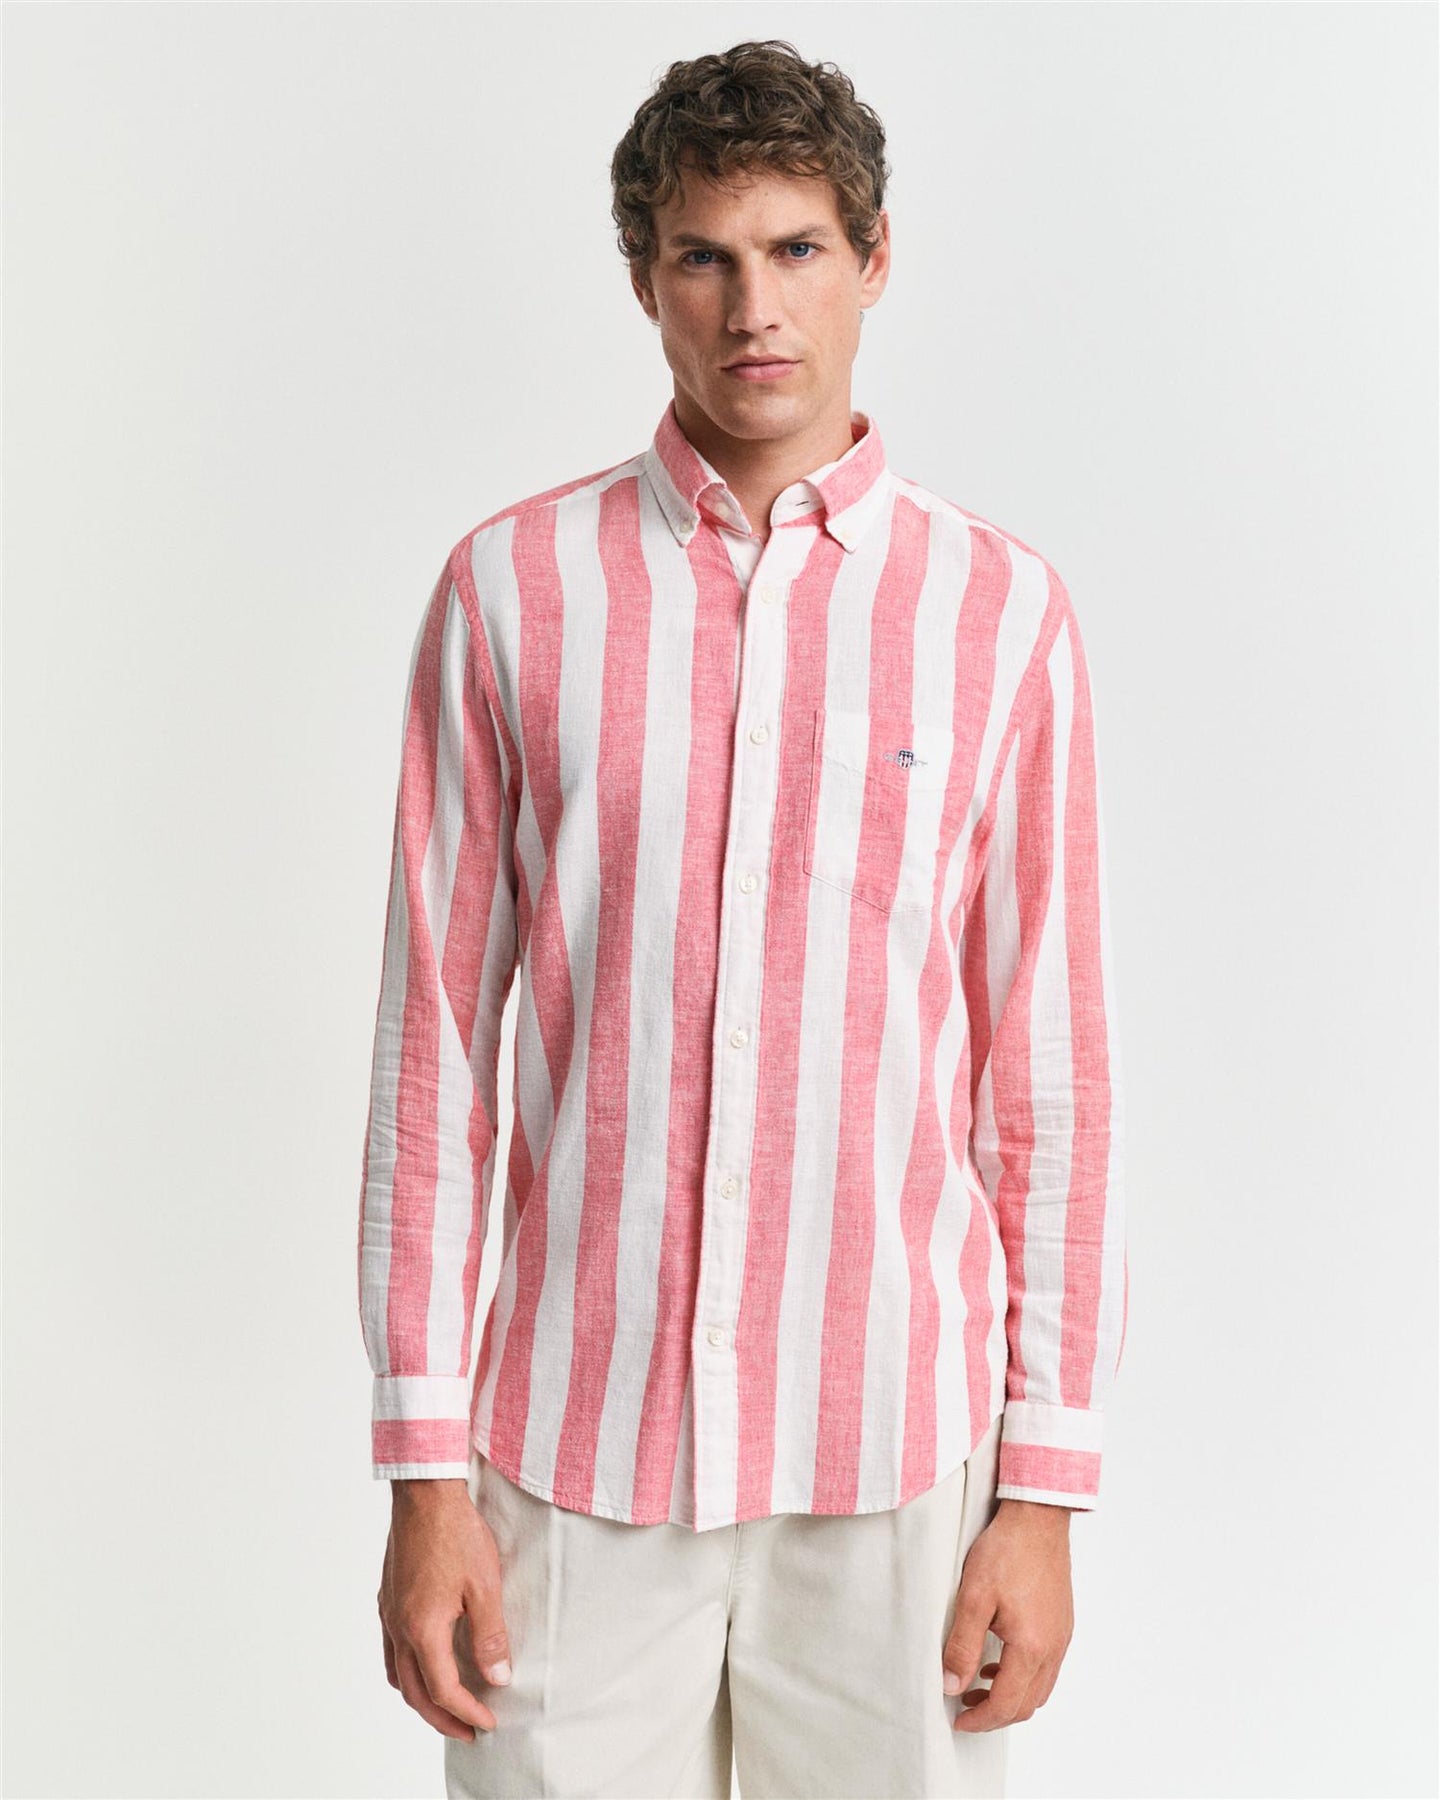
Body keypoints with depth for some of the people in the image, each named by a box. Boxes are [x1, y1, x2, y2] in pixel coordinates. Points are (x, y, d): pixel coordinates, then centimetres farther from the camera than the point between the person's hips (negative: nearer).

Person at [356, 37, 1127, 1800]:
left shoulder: (999, 612, 0)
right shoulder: (513, 589, 0)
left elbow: (1049, 1076, 1)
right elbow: (435, 1038, 1)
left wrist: (1044, 1489, 0)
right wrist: (424, 1468, -2)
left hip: (894, 1457, 0)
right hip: (576, 1449, 0)